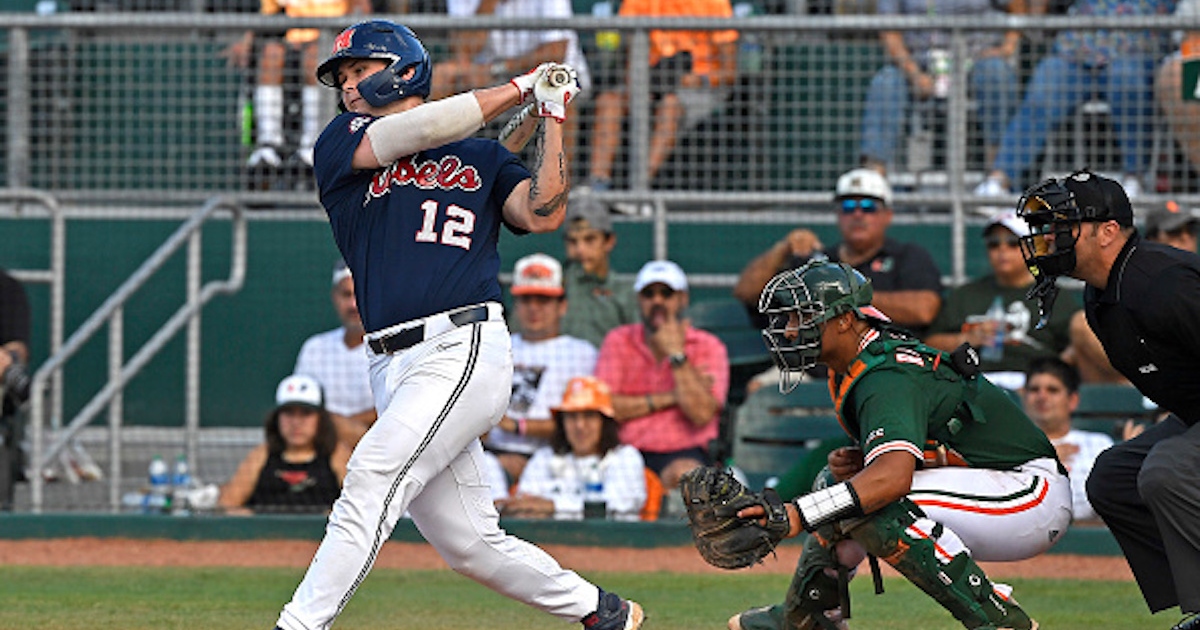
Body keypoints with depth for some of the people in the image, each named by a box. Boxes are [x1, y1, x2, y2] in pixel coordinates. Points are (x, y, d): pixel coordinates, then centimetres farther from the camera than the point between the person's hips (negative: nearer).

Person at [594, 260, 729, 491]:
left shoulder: (708, 347, 7)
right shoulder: (619, 341, 13)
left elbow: (702, 414, -10)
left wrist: (676, 354, -8)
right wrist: (669, 398, -5)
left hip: (686, 454, -1)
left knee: (685, 473, -38)